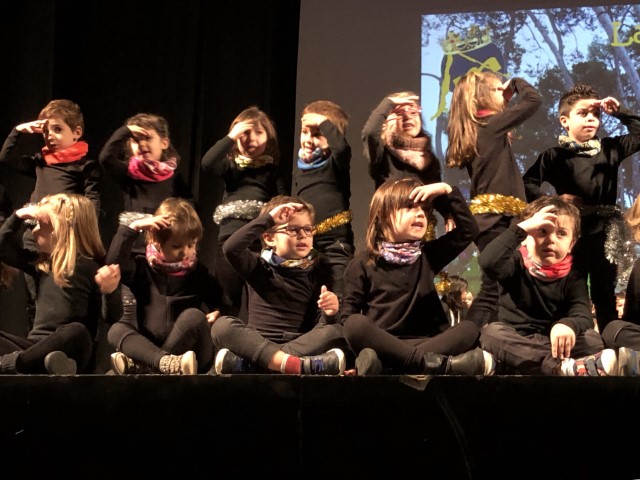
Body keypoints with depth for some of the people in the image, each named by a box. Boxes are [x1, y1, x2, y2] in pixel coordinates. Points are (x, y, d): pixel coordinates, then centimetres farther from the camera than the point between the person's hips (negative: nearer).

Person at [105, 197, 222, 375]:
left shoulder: (198, 272, 9)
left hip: (189, 351, 0)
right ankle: (167, 363, -53)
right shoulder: (143, 268, 6)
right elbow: (114, 262, -12)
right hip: (150, 347, 1)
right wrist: (133, 227, -15)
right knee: (116, 329, -26)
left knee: (194, 315, -30)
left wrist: (216, 313, -7)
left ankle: (138, 365, -33)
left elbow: (219, 301, 16)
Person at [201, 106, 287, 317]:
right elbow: (207, 163, -5)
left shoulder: (273, 168, 12)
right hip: (231, 233, 1)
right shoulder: (231, 165, 16)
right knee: (228, 297, 3)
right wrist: (231, 136, -4)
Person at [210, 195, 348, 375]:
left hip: (299, 346, 1)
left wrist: (329, 313, -19)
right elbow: (231, 248, -12)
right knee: (222, 325, -26)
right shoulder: (259, 266, 9)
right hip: (256, 345, -1)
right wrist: (269, 218, -12)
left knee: (335, 331, -27)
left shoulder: (317, 271, 11)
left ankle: (242, 363, -37)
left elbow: (320, 324, 5)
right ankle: (298, 365, -46)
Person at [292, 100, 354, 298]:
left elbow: (341, 146, -30)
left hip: (335, 245, -7)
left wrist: (323, 122, -18)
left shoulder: (335, 163, -5)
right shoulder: (299, 168, 14)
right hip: (305, 246, 7)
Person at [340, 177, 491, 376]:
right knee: (356, 323, -35)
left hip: (421, 344, 3)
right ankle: (436, 364, -43)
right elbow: (349, 317, 5)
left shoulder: (427, 255, 18)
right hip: (380, 344, -3)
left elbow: (468, 229, 12)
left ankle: (380, 363, -40)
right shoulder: (364, 263, 7)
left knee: (470, 329, -23)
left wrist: (447, 190, 7)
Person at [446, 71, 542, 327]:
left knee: (493, 286, 11)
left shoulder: (472, 130, 15)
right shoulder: (492, 125, -8)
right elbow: (533, 99, -11)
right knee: (493, 288, -12)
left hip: (485, 214, 9)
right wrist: (515, 82, 8)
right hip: (495, 216, -9)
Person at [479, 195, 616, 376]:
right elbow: (488, 262, -21)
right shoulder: (517, 265, 3)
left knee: (592, 339, -21)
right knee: (492, 332, -34)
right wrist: (522, 227, -18)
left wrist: (568, 325, -35)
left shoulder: (573, 279, 8)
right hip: (513, 344, -2)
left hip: (552, 345, 2)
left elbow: (583, 315, -10)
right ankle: (564, 367, -50)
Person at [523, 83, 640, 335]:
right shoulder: (555, 155, -1)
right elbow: (528, 183, -3)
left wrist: (618, 113, 7)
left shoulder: (609, 148, 10)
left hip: (605, 229, 3)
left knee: (604, 294, 9)